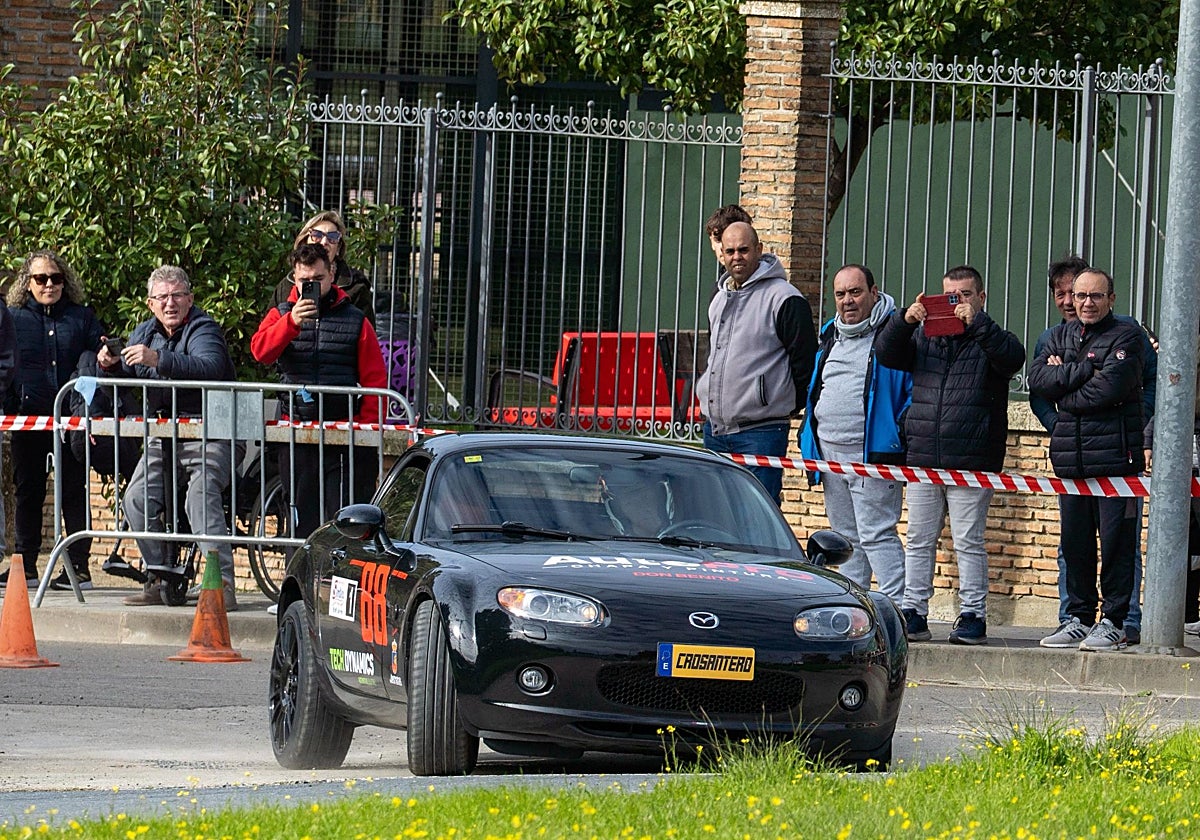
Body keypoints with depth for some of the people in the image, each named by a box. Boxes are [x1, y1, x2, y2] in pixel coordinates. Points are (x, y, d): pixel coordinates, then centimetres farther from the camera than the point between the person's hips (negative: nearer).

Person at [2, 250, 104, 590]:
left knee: (74, 490, 0)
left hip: (72, 419, -1)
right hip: (29, 419, 1)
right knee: (27, 491, 6)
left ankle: (79, 564, 1)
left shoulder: (81, 318, 11)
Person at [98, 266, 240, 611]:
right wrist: (109, 365, -6)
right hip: (162, 437, 7)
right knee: (137, 498, -9)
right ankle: (159, 579, 2)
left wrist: (159, 360, -39)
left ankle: (223, 584, -31)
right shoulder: (147, 332, 13)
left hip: (208, 436, -7)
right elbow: (128, 375, 18)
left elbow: (210, 368, -30)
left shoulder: (203, 330, -10)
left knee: (201, 497, -27)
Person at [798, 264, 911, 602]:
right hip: (830, 454, 8)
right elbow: (815, 389, 26)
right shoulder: (830, 336, 17)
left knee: (876, 535, -12)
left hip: (872, 453, -8)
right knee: (846, 537, 13)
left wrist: (900, 432, -14)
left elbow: (916, 387, -7)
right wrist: (809, 441, 18)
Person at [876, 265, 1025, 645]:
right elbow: (886, 354, 8)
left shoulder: (989, 338, 5)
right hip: (923, 457, 4)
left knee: (969, 542, -2)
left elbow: (1012, 358, -14)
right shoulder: (924, 335, 16)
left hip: (971, 462, -4)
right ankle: (913, 614, 9)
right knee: (919, 541, 6)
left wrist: (977, 323, -21)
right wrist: (904, 321, -9)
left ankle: (973, 615, 2)